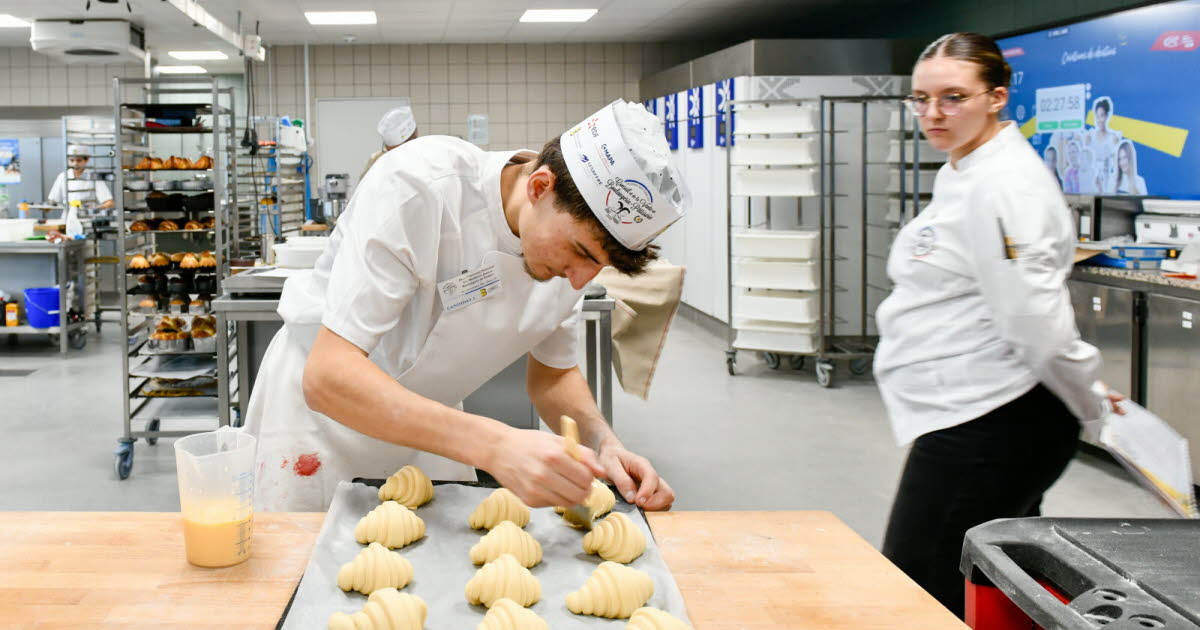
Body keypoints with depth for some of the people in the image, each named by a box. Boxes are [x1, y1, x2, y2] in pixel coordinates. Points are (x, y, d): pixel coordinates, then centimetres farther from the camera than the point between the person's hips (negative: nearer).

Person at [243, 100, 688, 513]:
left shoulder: (575, 233, -14)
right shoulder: (419, 186, -34)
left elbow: (552, 374, 1)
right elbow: (327, 376, -40)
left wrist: (604, 444, -20)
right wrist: (494, 445, -51)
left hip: (424, 422, 5)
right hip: (319, 406, -4)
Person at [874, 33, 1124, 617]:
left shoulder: (1002, 185, -20)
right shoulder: (961, 173, 14)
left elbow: (1036, 316, -23)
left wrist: (1091, 401, -10)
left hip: (987, 430, -10)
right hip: (971, 419, 11)